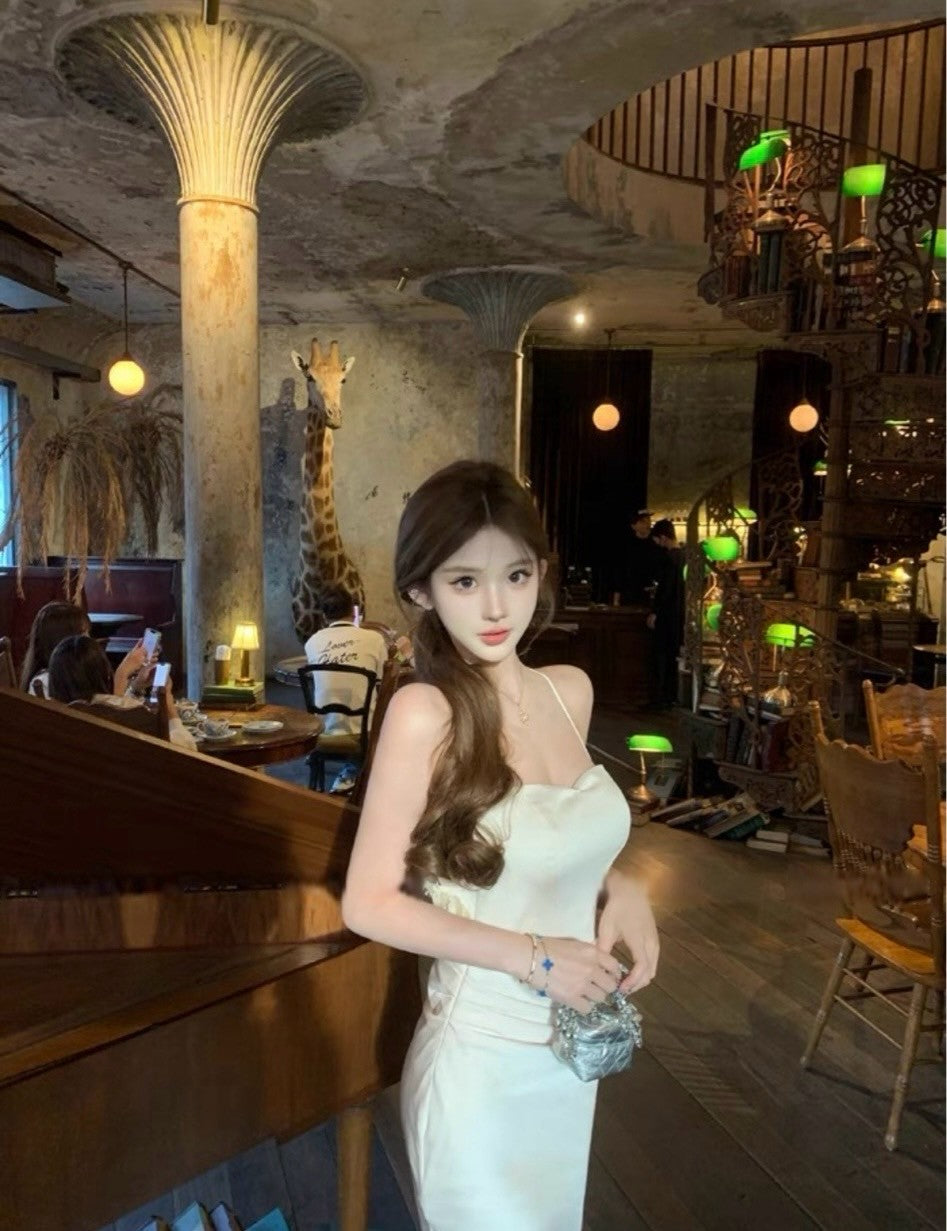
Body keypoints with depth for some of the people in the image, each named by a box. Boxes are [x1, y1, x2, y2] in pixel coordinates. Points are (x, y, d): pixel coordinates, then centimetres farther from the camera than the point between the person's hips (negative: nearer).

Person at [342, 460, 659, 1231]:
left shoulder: (571, 691, -4)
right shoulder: (426, 712, -22)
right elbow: (369, 904, -18)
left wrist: (619, 887, -7)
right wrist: (532, 958, -20)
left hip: (572, 1046, 6)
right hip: (481, 1056, -6)